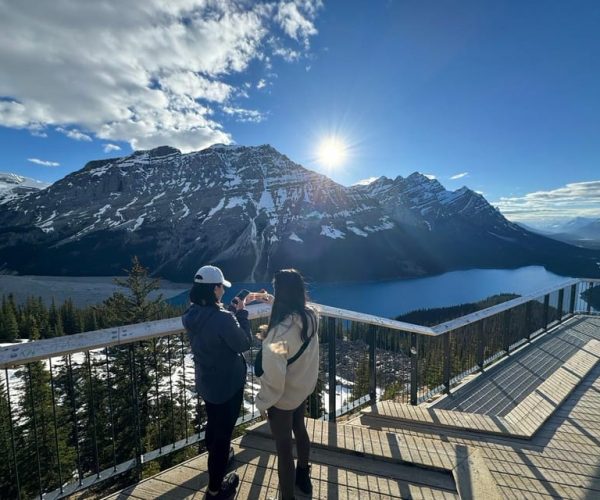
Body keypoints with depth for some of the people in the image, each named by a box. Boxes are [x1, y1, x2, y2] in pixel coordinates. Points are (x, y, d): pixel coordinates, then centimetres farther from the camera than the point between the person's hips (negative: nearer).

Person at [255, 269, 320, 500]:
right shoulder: (310, 316, -15)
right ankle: (303, 476, 58)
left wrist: (263, 401, -12)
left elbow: (273, 376, -29)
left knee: (284, 449, 15)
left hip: (283, 397, -8)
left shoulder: (280, 331, -37)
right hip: (304, 388, 8)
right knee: (300, 430, 31)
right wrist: (270, 299, 15)